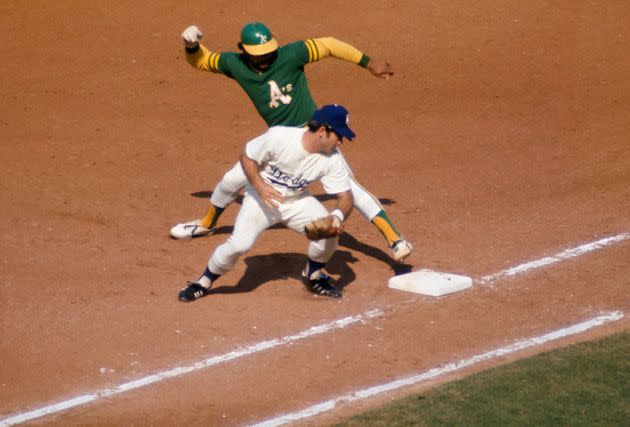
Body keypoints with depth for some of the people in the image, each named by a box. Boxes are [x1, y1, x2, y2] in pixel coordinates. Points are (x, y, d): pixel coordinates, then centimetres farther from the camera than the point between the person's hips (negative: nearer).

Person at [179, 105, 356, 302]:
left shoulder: (333, 159, -20)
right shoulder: (279, 137, -29)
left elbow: (346, 197, -18)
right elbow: (246, 156, -15)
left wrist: (338, 216, -40)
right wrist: (259, 186, -29)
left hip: (296, 200, 3)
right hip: (261, 196, -3)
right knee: (239, 244, -22)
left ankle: (313, 275, 13)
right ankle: (204, 282, 3)